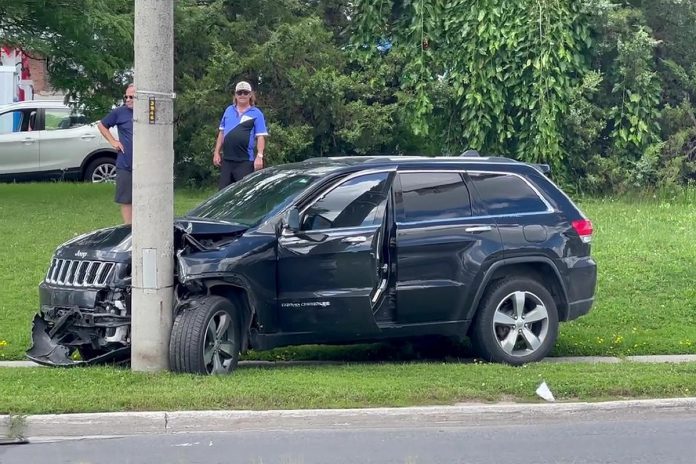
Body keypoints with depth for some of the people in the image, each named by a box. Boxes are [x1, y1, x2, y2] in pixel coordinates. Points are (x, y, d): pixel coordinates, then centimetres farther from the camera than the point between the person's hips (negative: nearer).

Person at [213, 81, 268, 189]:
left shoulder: (256, 113, 0)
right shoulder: (229, 110, 13)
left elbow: (260, 137, -5)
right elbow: (222, 133, 17)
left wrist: (259, 156, -16)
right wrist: (216, 153, 10)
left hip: (245, 161, -5)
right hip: (226, 160, 5)